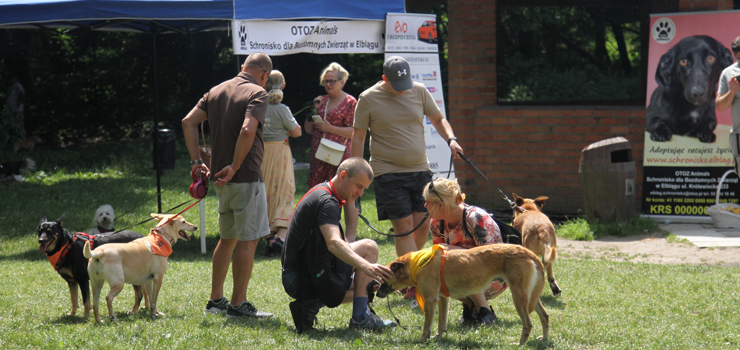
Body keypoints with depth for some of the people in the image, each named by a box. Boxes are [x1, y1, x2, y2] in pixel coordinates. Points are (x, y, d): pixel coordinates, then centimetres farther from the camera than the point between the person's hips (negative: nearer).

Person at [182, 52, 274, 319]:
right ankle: (238, 304, -3)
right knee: (247, 240, -3)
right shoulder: (257, 93, -10)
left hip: (221, 177, 8)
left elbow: (188, 121, 8)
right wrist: (235, 167, -19)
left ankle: (216, 299, 22)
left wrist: (197, 161, 7)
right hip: (246, 177, -8)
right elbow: (247, 130, -25)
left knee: (228, 238, 18)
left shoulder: (217, 91, 13)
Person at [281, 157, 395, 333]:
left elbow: (337, 241, 26)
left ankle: (311, 304, 6)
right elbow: (334, 243, -35)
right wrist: (366, 266, -49)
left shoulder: (322, 192, 16)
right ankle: (360, 317, -12)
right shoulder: (326, 201, -17)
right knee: (369, 247, -11)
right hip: (304, 277, -10)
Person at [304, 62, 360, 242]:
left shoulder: (350, 102, -2)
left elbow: (354, 131, -9)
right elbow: (308, 129, 16)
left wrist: (330, 128, -16)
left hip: (341, 155, -6)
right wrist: (313, 111, 0)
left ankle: (350, 236, -2)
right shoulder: (321, 101, 16)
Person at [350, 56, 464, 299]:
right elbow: (358, 137, 1)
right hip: (389, 173, -4)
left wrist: (450, 139, -2)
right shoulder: (368, 99, -3)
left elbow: (438, 119, 17)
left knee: (423, 225, 2)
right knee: (404, 227, -9)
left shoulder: (419, 92, 6)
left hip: (420, 170, 4)